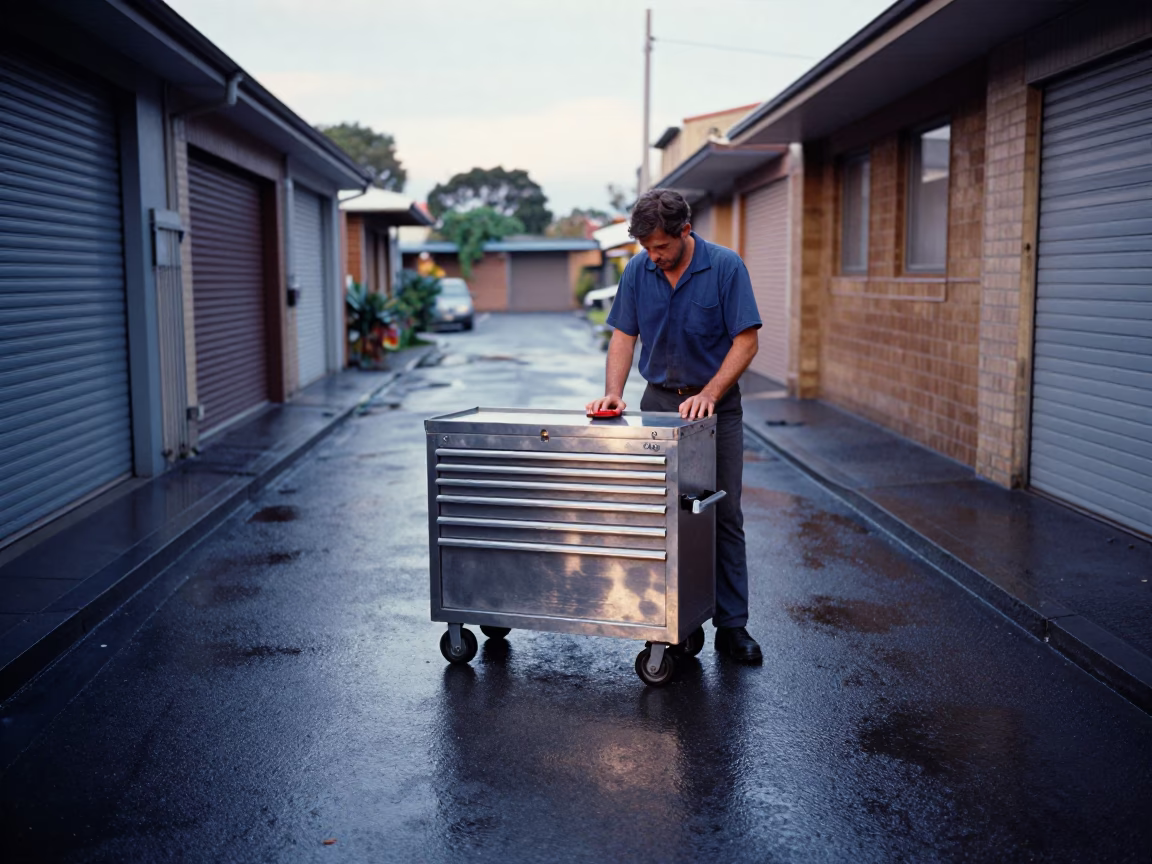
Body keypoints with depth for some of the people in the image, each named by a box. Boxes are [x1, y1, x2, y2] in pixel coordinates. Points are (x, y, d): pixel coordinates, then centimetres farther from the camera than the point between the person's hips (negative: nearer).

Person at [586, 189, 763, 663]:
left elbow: (746, 340, -12)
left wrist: (708, 396, -21)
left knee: (724, 515, 1)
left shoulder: (725, 266, -12)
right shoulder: (637, 270, -1)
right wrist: (613, 392, -12)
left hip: (716, 403, -3)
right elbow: (624, 335, 3)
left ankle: (731, 625, 8)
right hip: (659, 400, 3)